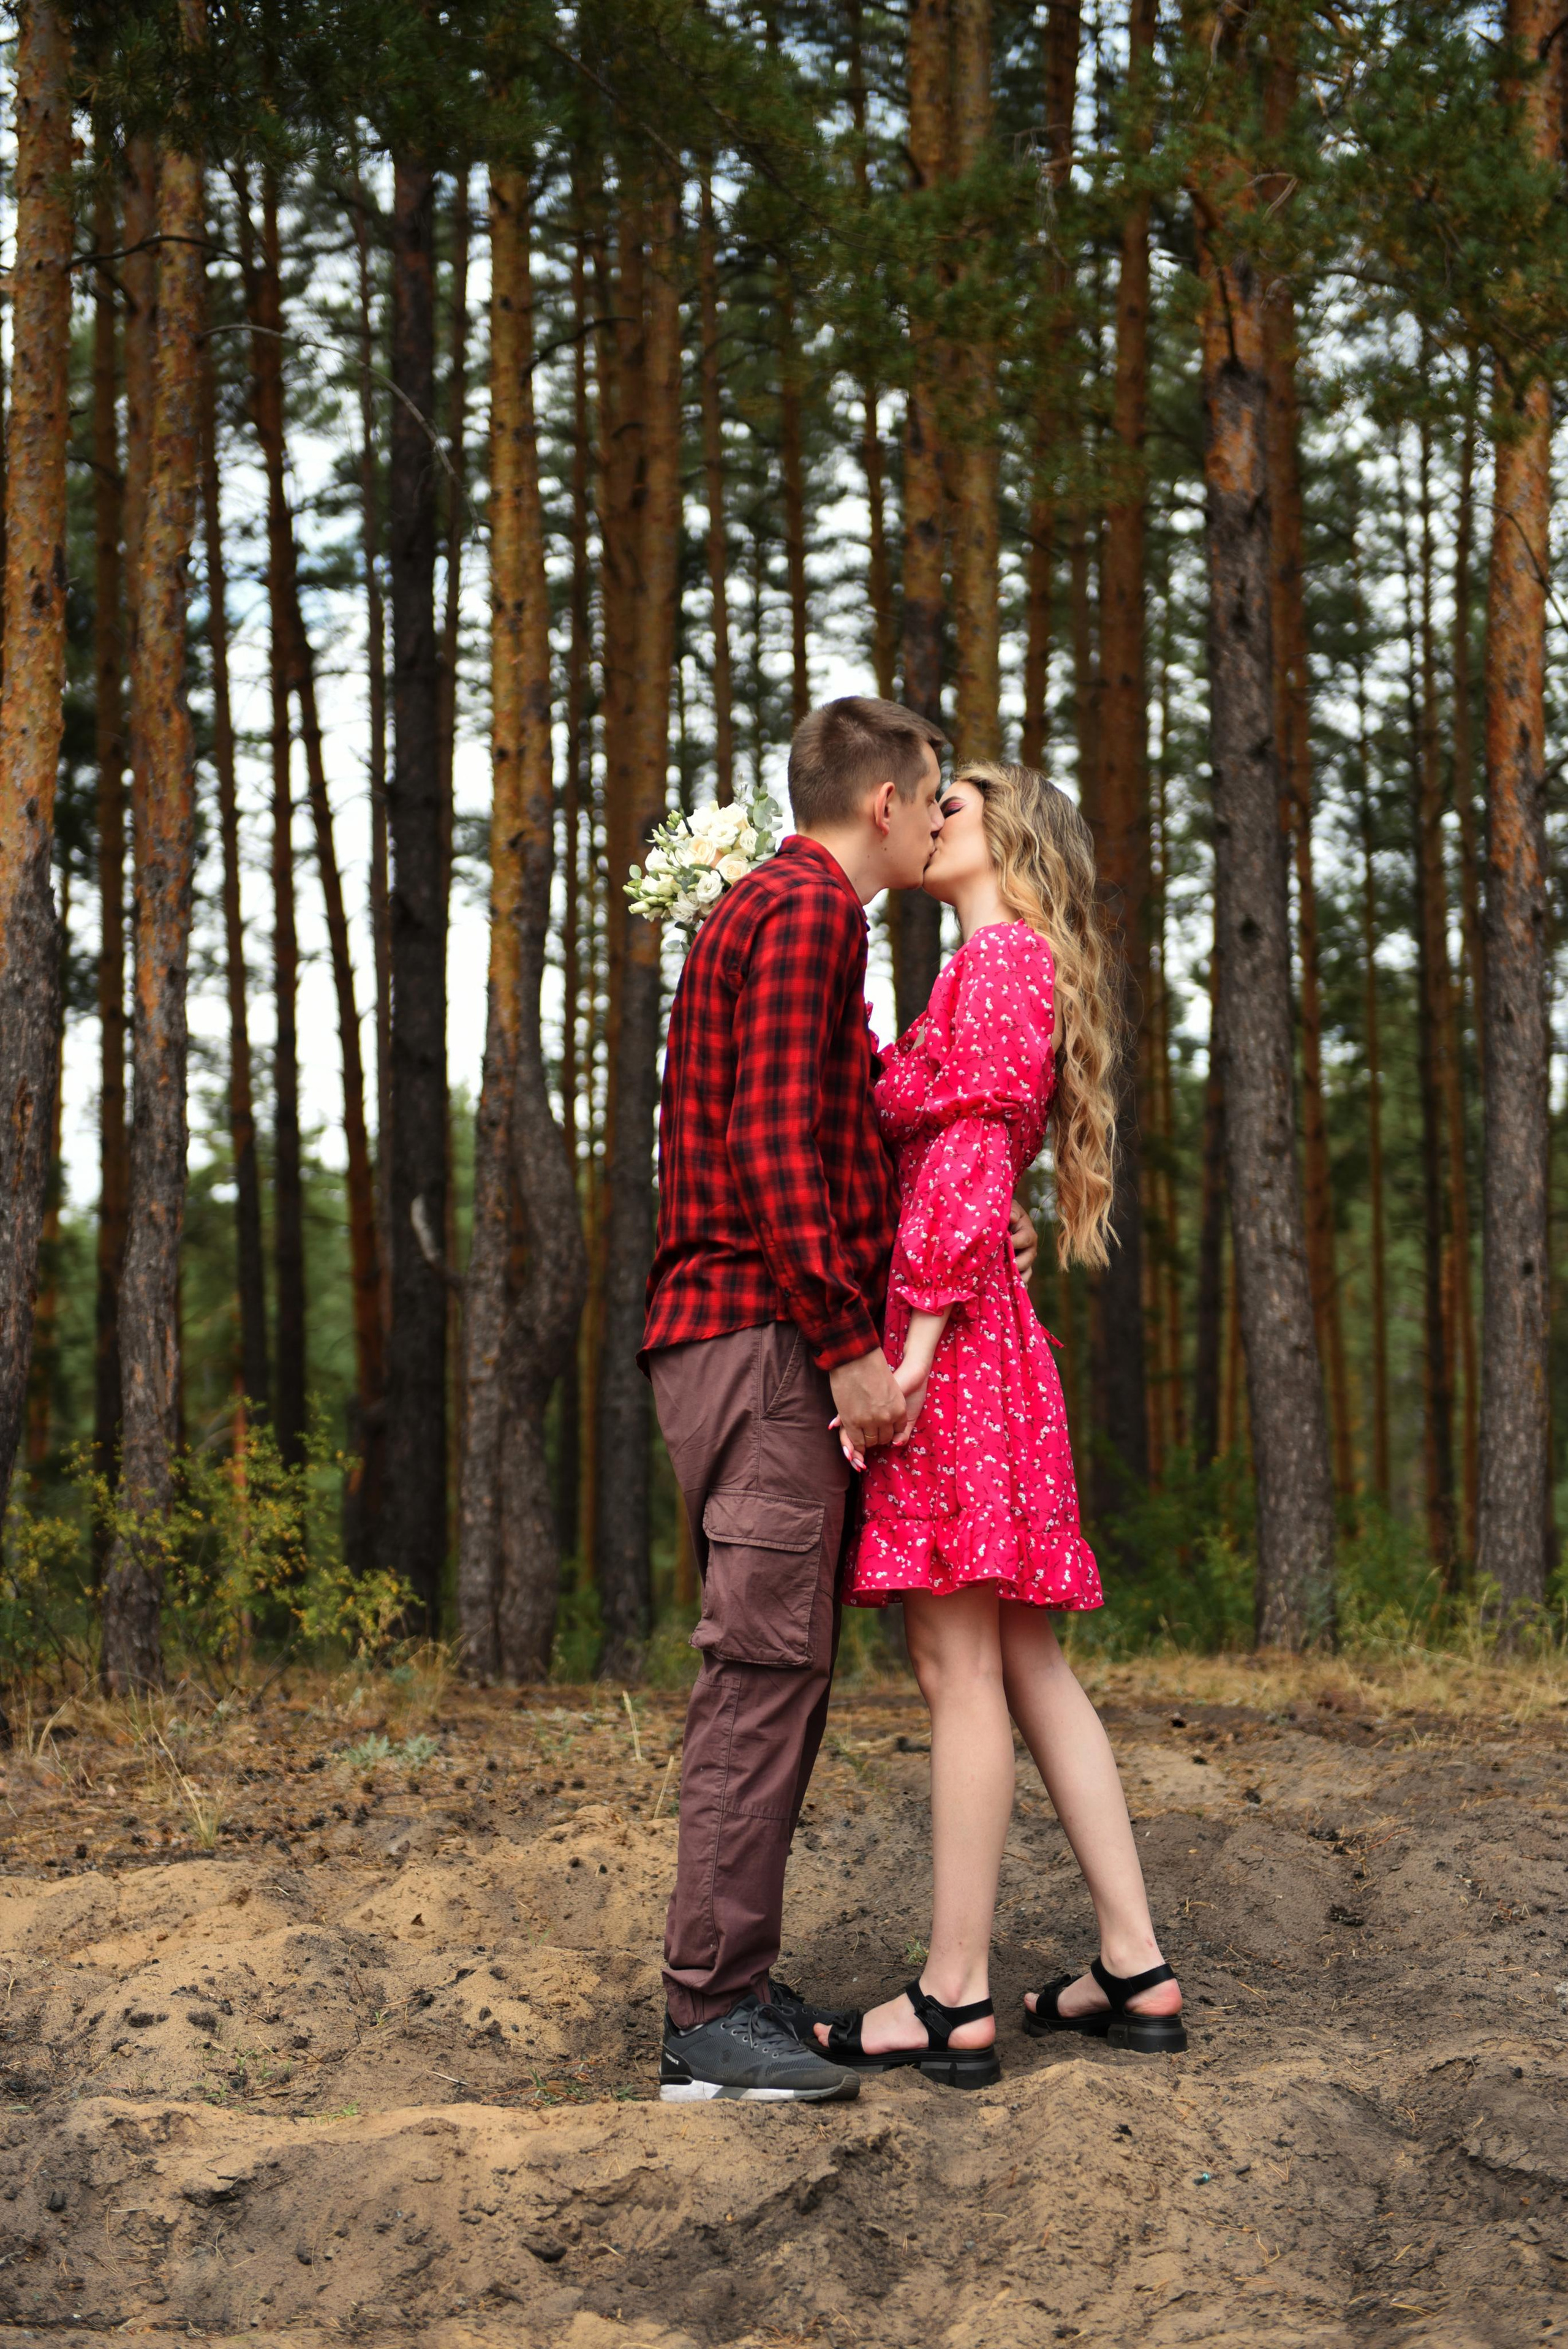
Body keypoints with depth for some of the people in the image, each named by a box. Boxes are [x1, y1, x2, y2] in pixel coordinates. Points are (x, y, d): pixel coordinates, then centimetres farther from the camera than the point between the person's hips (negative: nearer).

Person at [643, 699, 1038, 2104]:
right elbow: (774, 1142, -19)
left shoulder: (765, 915, 25)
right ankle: (712, 2016, -12)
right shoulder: (807, 910, -8)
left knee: (781, 1669, 11)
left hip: (767, 1346, 11)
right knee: (769, 1661, -12)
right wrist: (849, 1345, -20)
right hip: (765, 1339, -11)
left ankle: (735, 1984, 14)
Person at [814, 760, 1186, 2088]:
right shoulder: (1004, 975, 22)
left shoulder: (1002, 961, -7)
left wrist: (907, 1350, -20)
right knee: (1025, 1666, 9)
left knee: (959, 1663, -8)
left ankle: (954, 2000, -6)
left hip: (948, 1337, -10)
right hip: (976, 1332, 10)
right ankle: (1138, 1970, 10)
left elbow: (968, 1171, -15)